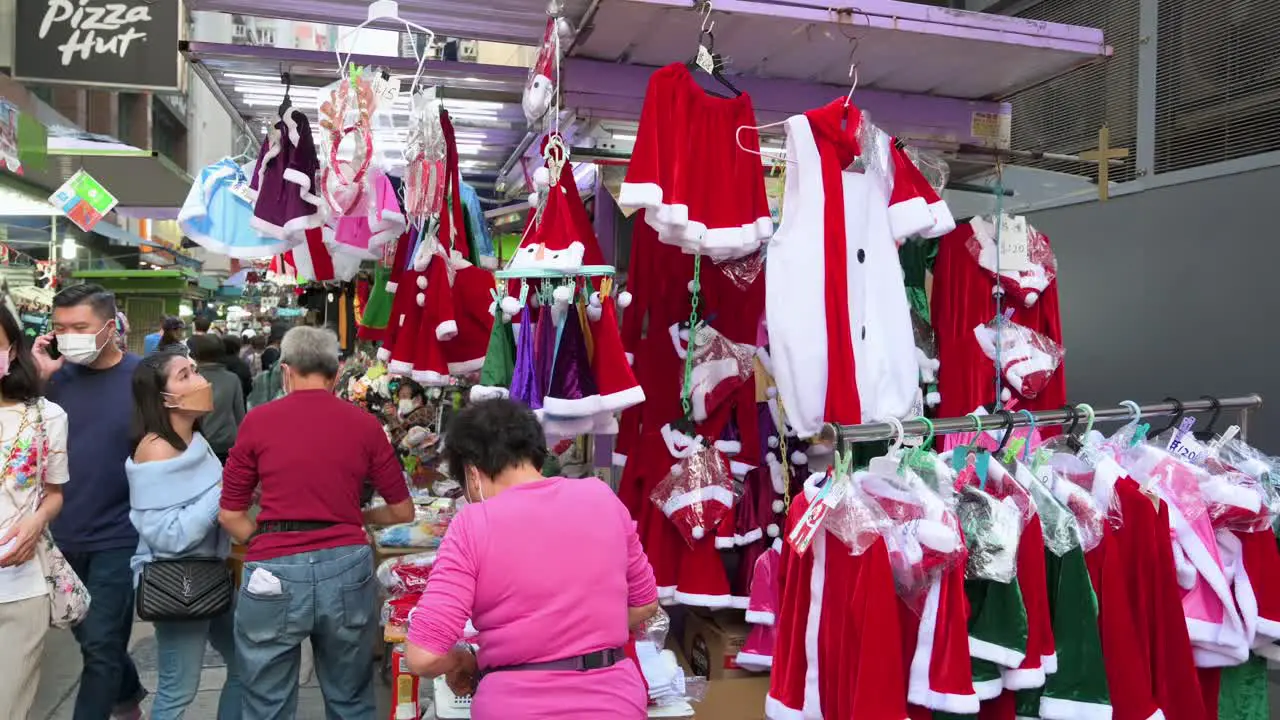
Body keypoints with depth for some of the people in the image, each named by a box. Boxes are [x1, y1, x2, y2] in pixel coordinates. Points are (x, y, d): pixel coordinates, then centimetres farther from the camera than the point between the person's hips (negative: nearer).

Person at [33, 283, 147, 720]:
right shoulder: (58, 375, 2)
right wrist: (39, 379, -11)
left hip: (117, 537, -5)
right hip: (63, 534, 5)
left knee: (100, 645, -1)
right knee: (90, 636, 22)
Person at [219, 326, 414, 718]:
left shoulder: (257, 420, 2)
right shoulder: (364, 424, 4)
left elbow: (231, 515, 5)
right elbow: (402, 511, 9)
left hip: (274, 574, -1)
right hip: (346, 568, 1)